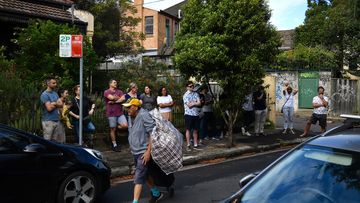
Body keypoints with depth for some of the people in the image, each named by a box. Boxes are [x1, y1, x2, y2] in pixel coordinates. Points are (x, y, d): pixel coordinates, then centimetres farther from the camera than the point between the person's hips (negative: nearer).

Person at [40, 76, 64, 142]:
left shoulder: (55, 93, 15)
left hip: (57, 120, 8)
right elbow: (49, 108, -17)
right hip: (48, 121, -7)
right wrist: (56, 104, 0)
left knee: (60, 140, 6)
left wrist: (53, 104, -10)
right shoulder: (44, 95, -9)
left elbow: (61, 104, 7)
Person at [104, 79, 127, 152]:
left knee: (125, 125, -11)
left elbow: (123, 99, -4)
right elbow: (112, 97, -18)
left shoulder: (119, 91, 12)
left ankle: (116, 127, 18)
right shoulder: (106, 92, 0)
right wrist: (119, 98, 0)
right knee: (113, 129, 2)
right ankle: (114, 145, 13)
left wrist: (114, 101, -12)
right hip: (111, 114, -4)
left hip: (120, 113, 4)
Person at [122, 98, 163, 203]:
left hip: (144, 152, -9)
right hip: (135, 151, 9)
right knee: (145, 174, 20)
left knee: (139, 177, -11)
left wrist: (148, 151, -24)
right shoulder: (131, 117, 6)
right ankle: (156, 193, 37)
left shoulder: (144, 116, -20)